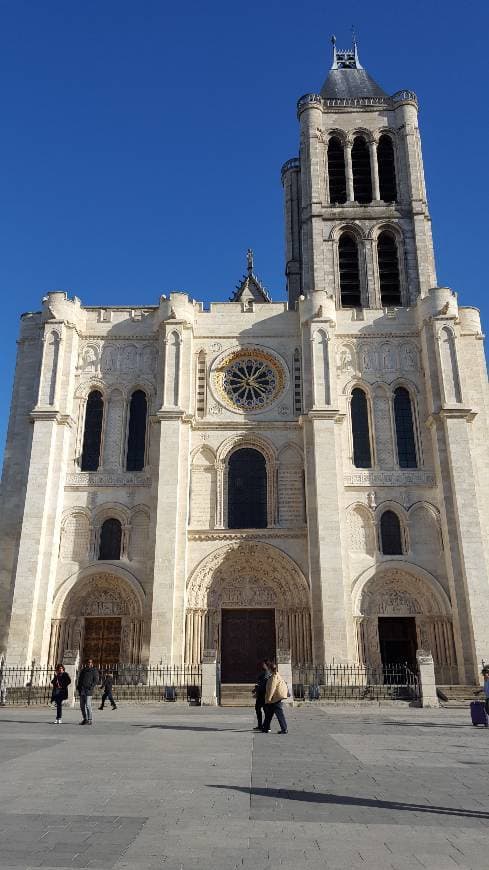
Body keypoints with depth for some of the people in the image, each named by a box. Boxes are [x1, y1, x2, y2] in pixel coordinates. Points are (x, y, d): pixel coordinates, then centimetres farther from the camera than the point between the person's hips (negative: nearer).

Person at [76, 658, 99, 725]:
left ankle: (90, 720, -6)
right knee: (82, 706, 7)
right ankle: (85, 719, 18)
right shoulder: (83, 670, 19)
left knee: (88, 705, -11)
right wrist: (78, 686, 9)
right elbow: (79, 679, 24)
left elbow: (96, 681, -3)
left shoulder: (94, 671, 3)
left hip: (88, 690, -6)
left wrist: (91, 686, -17)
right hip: (81, 690, 6)